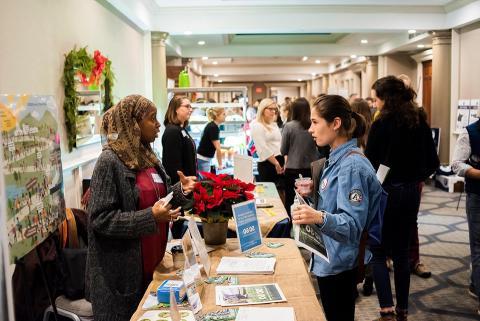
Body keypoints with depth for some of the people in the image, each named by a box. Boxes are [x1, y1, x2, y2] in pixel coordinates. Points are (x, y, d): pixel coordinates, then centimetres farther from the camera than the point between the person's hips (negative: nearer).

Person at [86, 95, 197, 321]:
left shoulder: (146, 155, 8)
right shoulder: (109, 161, -17)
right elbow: (101, 219, -20)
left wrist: (181, 190, -1)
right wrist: (150, 217, -26)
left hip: (153, 262, 8)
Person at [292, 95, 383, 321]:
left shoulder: (352, 165, -22)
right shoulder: (337, 159, 6)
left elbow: (353, 224, -27)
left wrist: (320, 218, -42)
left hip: (339, 263, -9)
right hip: (328, 258, 9)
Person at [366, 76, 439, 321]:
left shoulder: (381, 124, -14)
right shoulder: (420, 122, 4)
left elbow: (369, 163, -14)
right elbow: (433, 162, 7)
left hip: (386, 192, -6)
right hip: (411, 192, 6)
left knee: (378, 253, 6)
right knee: (401, 252, 16)